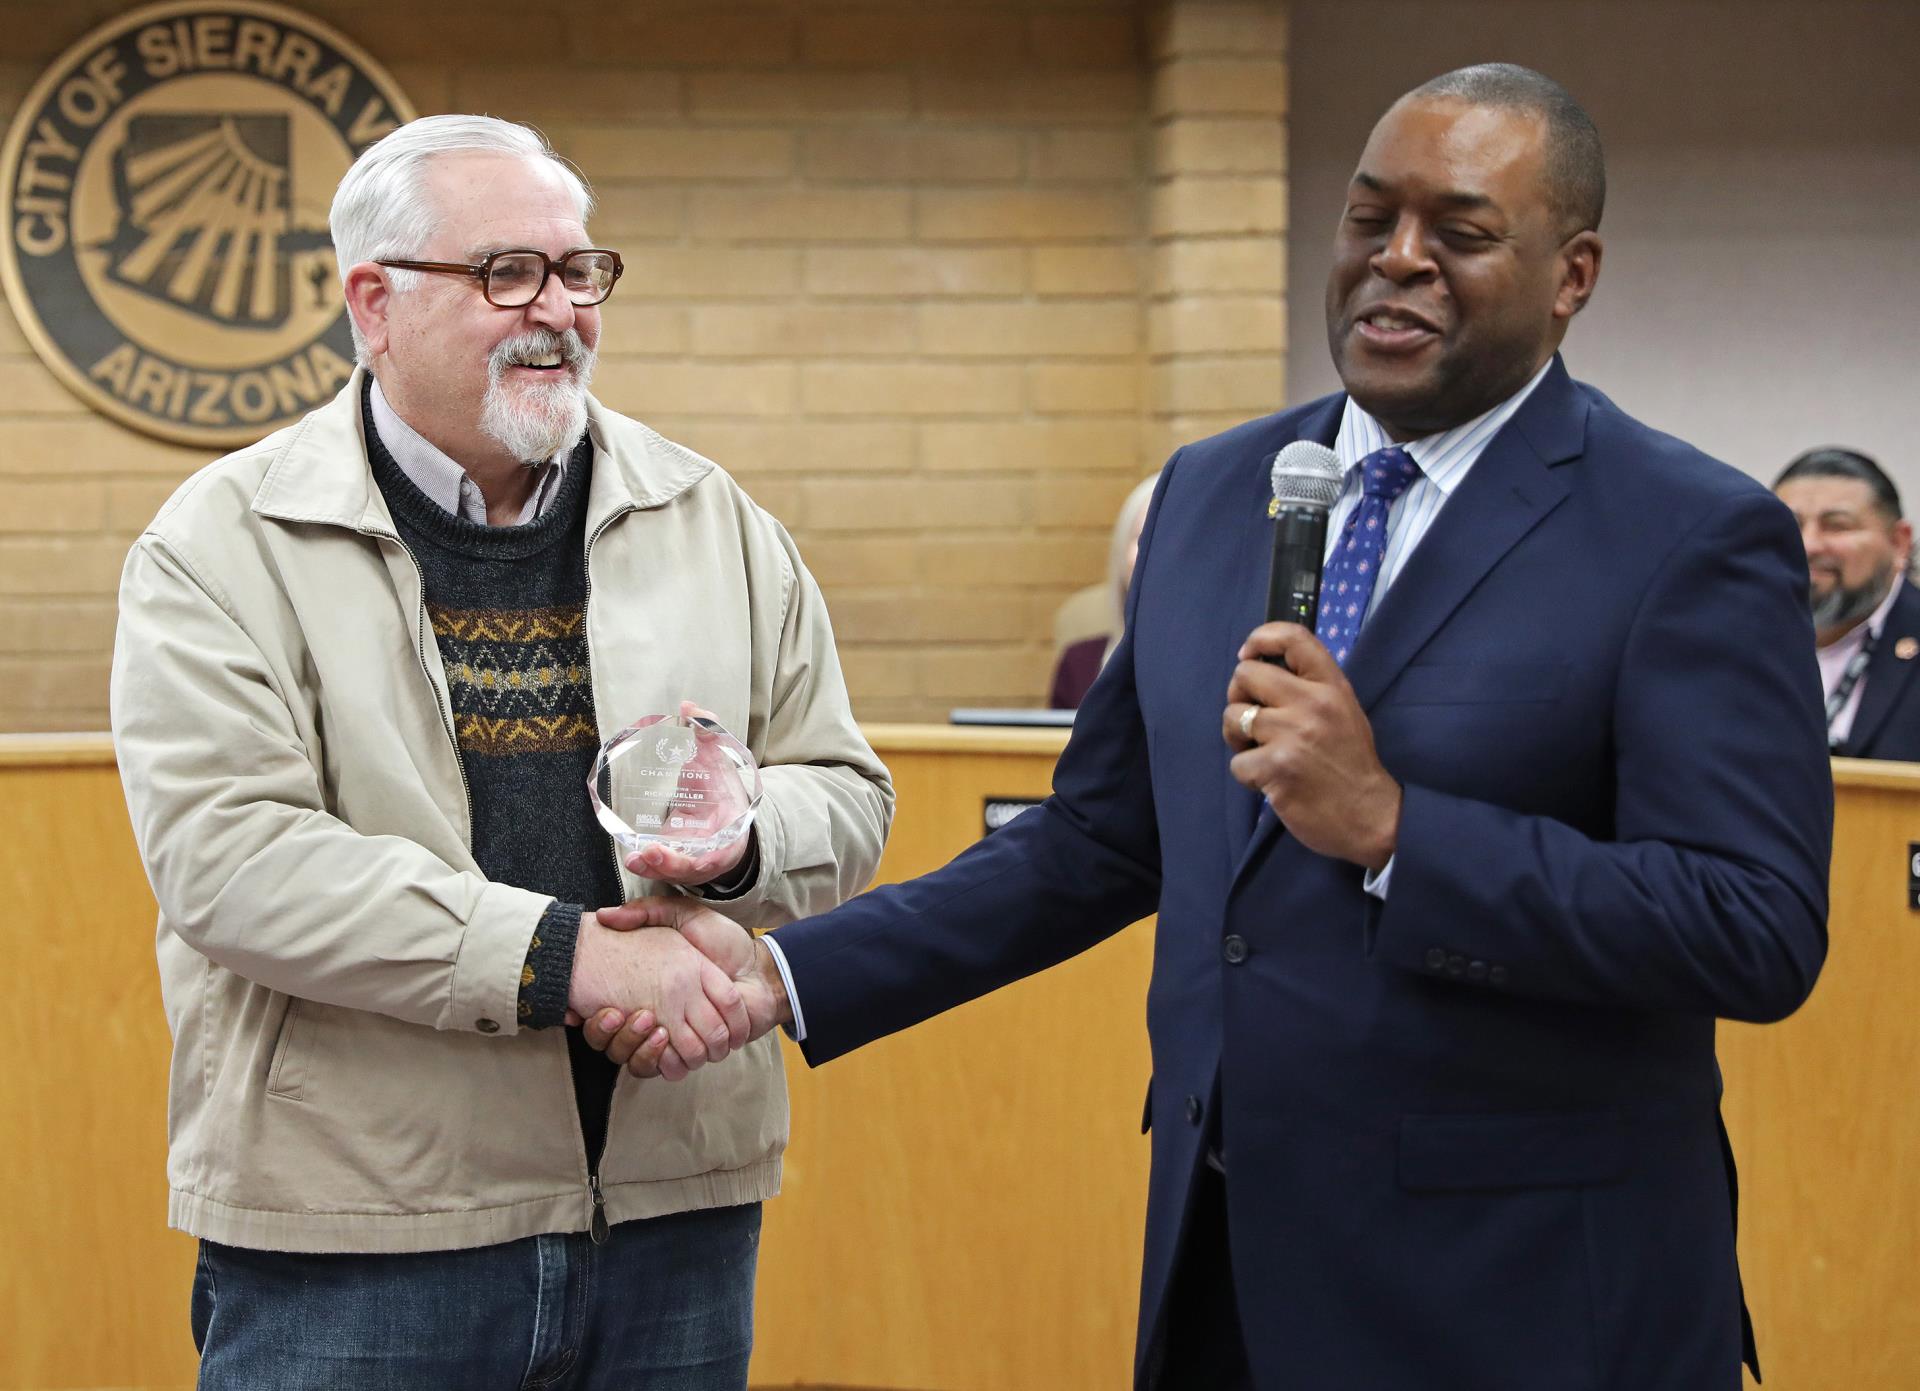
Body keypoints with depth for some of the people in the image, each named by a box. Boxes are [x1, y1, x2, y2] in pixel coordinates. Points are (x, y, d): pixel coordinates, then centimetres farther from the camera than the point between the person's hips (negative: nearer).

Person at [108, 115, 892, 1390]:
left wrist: (741, 842, -11)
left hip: (673, 1211, 4)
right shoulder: (225, 546, -4)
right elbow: (227, 858, -16)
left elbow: (847, 795, 13)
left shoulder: (712, 522, 9)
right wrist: (561, 955, -22)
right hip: (352, 1236, -4)